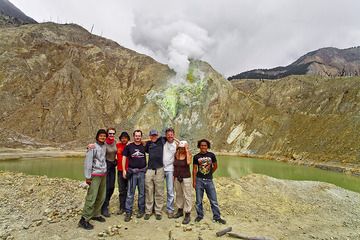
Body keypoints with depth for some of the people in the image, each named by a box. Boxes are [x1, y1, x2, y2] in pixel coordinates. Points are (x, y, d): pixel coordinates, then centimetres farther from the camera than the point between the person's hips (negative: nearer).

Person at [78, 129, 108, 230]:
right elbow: (87, 162, -12)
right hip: (95, 175, -7)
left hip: (104, 175, 7)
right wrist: (88, 177, -13)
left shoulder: (105, 146, 7)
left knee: (101, 197, 12)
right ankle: (84, 220, 3)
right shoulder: (93, 147, -11)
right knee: (91, 198, -7)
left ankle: (96, 214, 26)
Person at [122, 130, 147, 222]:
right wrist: (124, 170, -3)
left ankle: (141, 210, 24)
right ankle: (128, 212, 12)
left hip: (142, 171, 1)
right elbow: (124, 158, 3)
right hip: (132, 171, -1)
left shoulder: (144, 146, 3)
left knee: (142, 192, 10)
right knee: (130, 193, 2)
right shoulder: (129, 146, 2)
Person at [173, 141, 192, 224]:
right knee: (179, 195, 18)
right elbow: (174, 166, 11)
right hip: (177, 178, 5)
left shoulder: (188, 154, -9)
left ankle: (187, 215, 9)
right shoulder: (176, 154, 3)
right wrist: (174, 176, 10)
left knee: (187, 196, 0)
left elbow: (188, 162, -29)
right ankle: (180, 210, 35)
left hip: (186, 178, -5)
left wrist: (187, 151, -24)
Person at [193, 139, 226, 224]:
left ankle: (217, 217, 18)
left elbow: (215, 166, 12)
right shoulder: (196, 157, -2)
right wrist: (194, 181, 0)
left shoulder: (211, 155, -2)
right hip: (199, 180, 0)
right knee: (199, 200, 10)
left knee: (213, 200, 5)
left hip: (209, 180, 0)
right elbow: (194, 169, 2)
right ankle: (200, 215, 27)